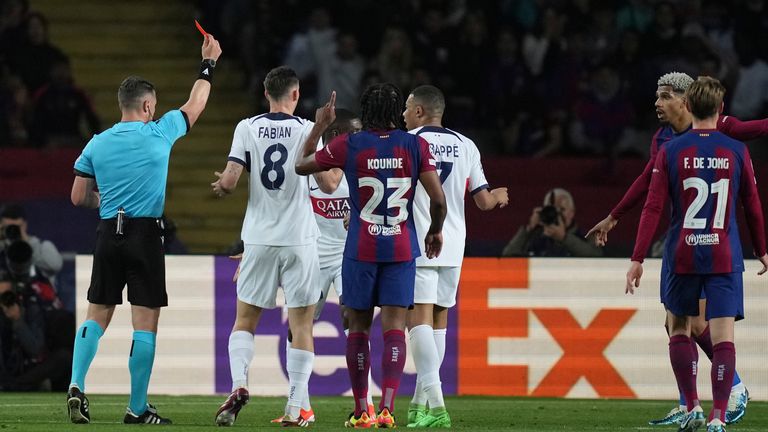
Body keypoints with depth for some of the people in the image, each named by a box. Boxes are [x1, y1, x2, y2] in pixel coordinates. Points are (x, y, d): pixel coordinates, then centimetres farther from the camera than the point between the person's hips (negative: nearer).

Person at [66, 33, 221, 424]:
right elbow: (195, 105, 12)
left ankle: (76, 385, -5)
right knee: (145, 323, 0)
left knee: (97, 316, 12)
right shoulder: (160, 133, -4)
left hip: (109, 232, 4)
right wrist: (208, 63, 24)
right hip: (146, 234, -4)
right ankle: (137, 408, 0)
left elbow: (79, 197, 9)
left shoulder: (97, 144, 5)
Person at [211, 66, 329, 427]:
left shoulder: (248, 128, -1)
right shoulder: (308, 130, -4)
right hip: (299, 240, -1)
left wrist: (221, 186, 15)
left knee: (245, 320, 11)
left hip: (259, 239, 1)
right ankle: (297, 407, 0)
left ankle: (238, 384, -11)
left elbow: (230, 181, -7)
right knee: (301, 325, 4)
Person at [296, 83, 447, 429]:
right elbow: (438, 199, -3)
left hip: (361, 250, 0)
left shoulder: (348, 146, -4)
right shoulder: (415, 146, -2)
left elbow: (302, 166, 10)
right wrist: (436, 230, 15)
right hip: (402, 250, 0)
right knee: (394, 328, -2)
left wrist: (320, 126, 20)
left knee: (358, 328, 9)